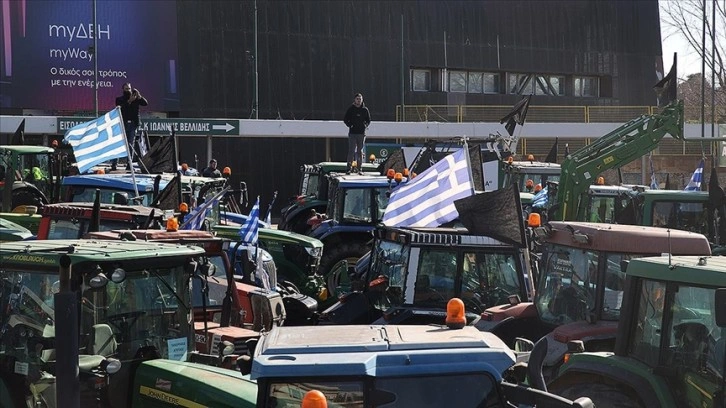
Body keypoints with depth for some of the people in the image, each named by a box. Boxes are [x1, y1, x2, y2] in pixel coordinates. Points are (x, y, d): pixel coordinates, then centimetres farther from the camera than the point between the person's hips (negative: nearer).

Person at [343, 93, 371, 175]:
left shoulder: (365, 110, 7)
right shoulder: (350, 109, 4)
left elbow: (368, 120, 14)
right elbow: (345, 119, 8)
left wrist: (365, 125, 0)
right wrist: (350, 125, -4)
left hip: (361, 133, 1)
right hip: (352, 133, -1)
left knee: (360, 151, 5)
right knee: (351, 151, -6)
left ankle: (360, 169, 8)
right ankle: (349, 168, -5)